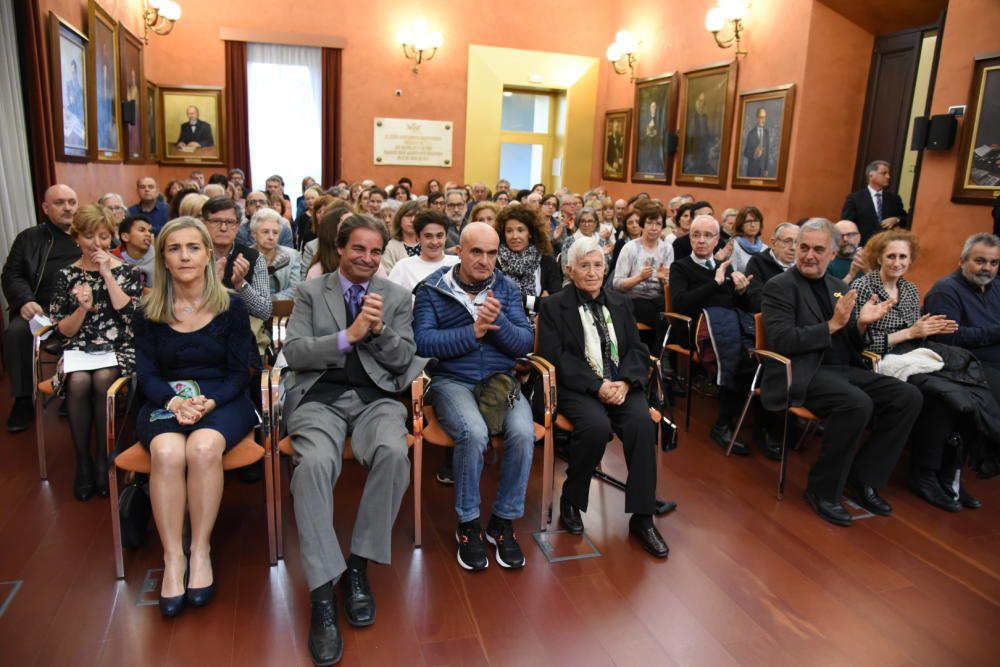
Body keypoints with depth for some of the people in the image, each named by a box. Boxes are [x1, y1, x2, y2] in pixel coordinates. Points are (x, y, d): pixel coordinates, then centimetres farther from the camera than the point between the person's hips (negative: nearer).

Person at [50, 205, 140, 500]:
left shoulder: (125, 271, 6)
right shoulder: (67, 275, 8)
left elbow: (129, 313, -10)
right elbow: (64, 330, 5)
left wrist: (107, 274, -10)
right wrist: (82, 308, -14)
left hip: (118, 347, -1)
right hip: (79, 348, 1)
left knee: (103, 380, -32)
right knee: (78, 382, -31)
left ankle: (103, 459, -15)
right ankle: (82, 460, -13)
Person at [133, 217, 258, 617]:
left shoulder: (231, 307, 2)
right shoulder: (149, 312, 7)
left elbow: (239, 373, 0)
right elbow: (146, 374, 2)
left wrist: (209, 402, -19)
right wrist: (174, 401, -20)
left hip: (222, 401, -1)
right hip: (165, 402, 1)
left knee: (203, 447, -34)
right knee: (167, 453, -33)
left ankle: (201, 551, -19)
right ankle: (173, 557, -22)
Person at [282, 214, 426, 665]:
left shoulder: (397, 296, 14)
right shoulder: (310, 292, 11)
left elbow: (404, 360, 7)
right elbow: (293, 353, -1)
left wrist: (380, 330, -11)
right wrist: (348, 336, -12)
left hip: (375, 398, 1)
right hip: (320, 398, -1)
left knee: (394, 453, -32)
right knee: (314, 463, -33)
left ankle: (359, 566, -13)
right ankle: (322, 592, -25)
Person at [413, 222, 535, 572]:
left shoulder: (507, 289, 9)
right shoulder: (432, 288, 2)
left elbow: (525, 343, 0)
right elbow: (423, 342, -10)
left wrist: (499, 323, -18)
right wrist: (473, 332, -16)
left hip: (501, 379, 3)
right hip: (452, 380, -2)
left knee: (523, 432, -26)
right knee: (474, 433, -32)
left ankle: (504, 520, -3)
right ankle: (468, 523, -7)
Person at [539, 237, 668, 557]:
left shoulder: (620, 303, 18)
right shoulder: (554, 306, 4)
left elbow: (637, 349, 10)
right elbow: (556, 356, -7)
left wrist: (624, 382, -11)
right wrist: (597, 386, -18)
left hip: (621, 384, 4)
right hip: (578, 388, -3)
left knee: (642, 422, -27)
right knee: (596, 427, -33)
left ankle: (642, 517, -16)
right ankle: (571, 500, -7)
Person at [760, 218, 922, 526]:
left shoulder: (840, 287, 17)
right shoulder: (779, 286, -4)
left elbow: (851, 346, 17)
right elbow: (782, 342, -17)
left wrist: (861, 324, -4)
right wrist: (833, 325, -18)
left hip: (844, 370, 7)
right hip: (803, 373, -7)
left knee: (909, 396, -11)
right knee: (857, 403, -32)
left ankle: (862, 478, 0)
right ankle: (823, 489, -13)